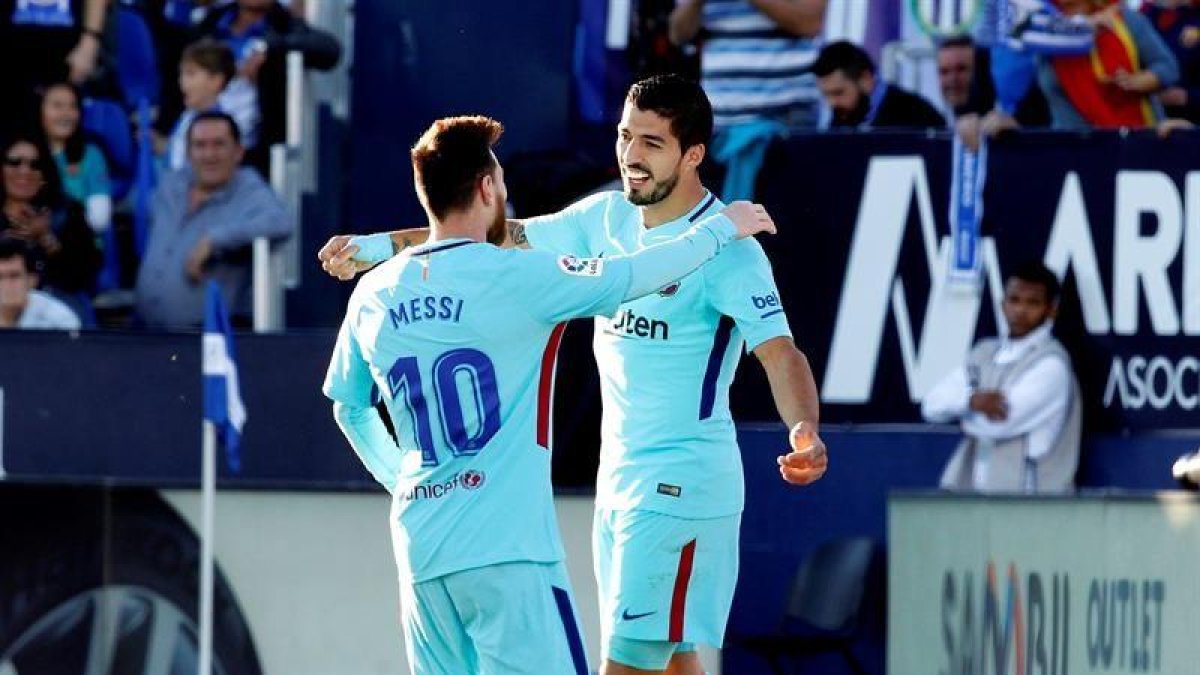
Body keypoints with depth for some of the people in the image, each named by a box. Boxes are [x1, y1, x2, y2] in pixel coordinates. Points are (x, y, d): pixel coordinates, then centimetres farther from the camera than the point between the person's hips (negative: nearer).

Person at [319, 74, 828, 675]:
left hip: (683, 484, -8)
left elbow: (779, 352, -26)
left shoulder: (725, 248, -16)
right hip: (620, 483, 8)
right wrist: (380, 244, 10)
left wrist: (806, 433, -44)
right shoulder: (606, 218, 6)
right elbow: (502, 239, 15)